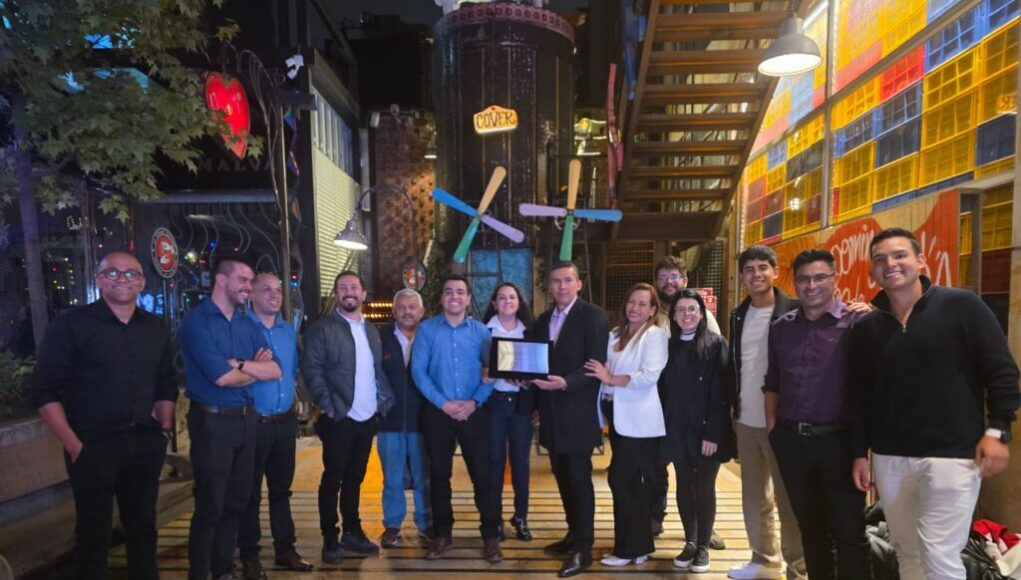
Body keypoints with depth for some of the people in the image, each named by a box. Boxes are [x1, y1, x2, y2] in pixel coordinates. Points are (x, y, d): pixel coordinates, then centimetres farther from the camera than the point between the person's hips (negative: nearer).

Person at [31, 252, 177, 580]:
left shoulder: (156, 329, 8)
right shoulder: (71, 325, -6)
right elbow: (44, 391, -8)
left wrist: (165, 429, 6)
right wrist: (74, 445, -13)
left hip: (144, 442, 4)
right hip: (93, 445, -4)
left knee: (144, 526, 16)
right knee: (93, 532, 8)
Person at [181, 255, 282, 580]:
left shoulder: (248, 326, 10)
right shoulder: (197, 321, -11)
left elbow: (275, 370, 1)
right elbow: (221, 377, -19)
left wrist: (239, 364, -14)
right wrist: (256, 369, -2)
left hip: (246, 419, 7)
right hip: (212, 421, -6)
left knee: (237, 502, 15)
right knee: (210, 505, 4)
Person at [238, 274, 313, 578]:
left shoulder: (289, 331, 9)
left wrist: (288, 395, 8)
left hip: (285, 422, 5)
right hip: (253, 422, -5)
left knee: (281, 488, 16)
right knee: (250, 492, 8)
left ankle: (285, 549, 28)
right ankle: (249, 555, 23)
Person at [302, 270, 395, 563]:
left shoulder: (372, 330, 12)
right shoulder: (322, 328, -7)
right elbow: (311, 370, -12)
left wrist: (386, 400, 4)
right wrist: (329, 406, -15)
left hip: (368, 418, 5)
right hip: (340, 419, -5)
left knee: (354, 479, 17)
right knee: (332, 480, 7)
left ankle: (352, 532, 30)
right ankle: (330, 540, 21)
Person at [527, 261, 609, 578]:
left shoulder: (593, 315, -8)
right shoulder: (542, 320, 13)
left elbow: (597, 364, -15)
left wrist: (566, 383, -27)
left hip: (577, 412, -6)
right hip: (552, 412, 7)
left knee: (579, 478, 0)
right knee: (563, 477, 15)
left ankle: (583, 548, 12)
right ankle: (574, 534, 31)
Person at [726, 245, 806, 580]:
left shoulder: (793, 313, -8)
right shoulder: (738, 316, 9)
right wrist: (733, 407, 12)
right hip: (746, 421, 6)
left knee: (788, 499, 4)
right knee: (754, 498, 16)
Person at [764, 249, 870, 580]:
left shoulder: (856, 323, -6)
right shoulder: (782, 327, 7)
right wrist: (773, 427, 9)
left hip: (838, 440, -4)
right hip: (790, 440, 4)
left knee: (849, 532, 7)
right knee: (809, 526, 19)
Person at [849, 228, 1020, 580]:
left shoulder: (961, 306, -3)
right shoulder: (866, 328, 8)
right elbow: (860, 395, 11)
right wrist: (859, 453, 9)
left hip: (951, 454, -4)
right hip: (889, 458, 4)